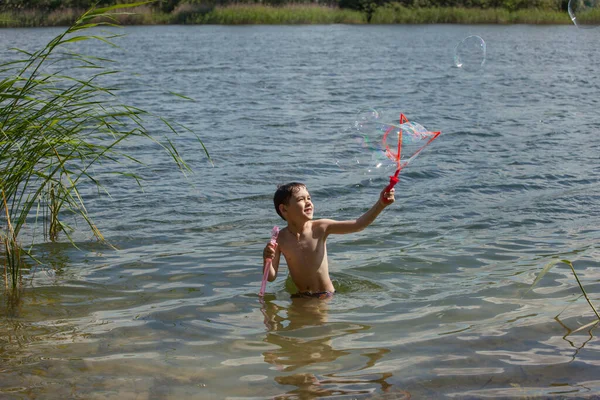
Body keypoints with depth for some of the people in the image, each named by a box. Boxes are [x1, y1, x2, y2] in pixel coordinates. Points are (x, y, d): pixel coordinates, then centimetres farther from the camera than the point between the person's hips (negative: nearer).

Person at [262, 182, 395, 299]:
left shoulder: (321, 228, -7)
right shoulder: (280, 239, -7)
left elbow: (358, 225, -14)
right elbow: (271, 277, -3)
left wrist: (381, 204, -26)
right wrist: (266, 260, -24)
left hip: (326, 295, 0)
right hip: (299, 297, 1)